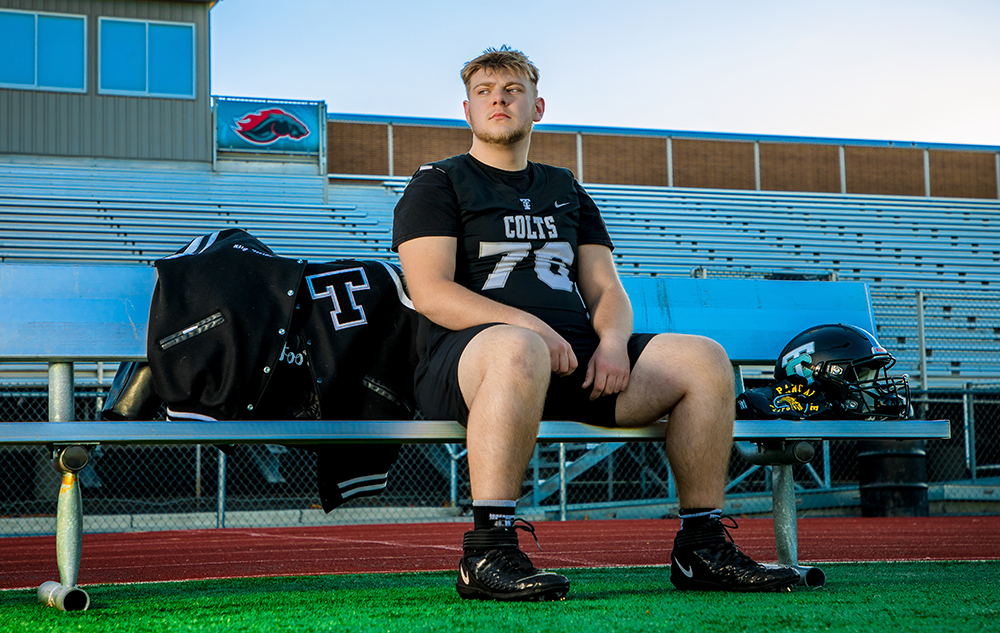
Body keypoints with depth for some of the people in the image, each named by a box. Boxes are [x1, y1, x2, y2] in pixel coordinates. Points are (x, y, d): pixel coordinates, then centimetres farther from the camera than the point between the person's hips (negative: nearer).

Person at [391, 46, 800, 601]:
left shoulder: (567, 191, 28)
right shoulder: (438, 185, 11)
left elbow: (605, 288, 19)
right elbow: (431, 293, -5)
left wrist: (613, 339, -6)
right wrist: (527, 324, -18)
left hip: (574, 357, 6)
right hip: (468, 353, -5)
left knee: (704, 360, -12)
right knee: (518, 350, -42)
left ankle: (701, 550, -8)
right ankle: (487, 551, -42)